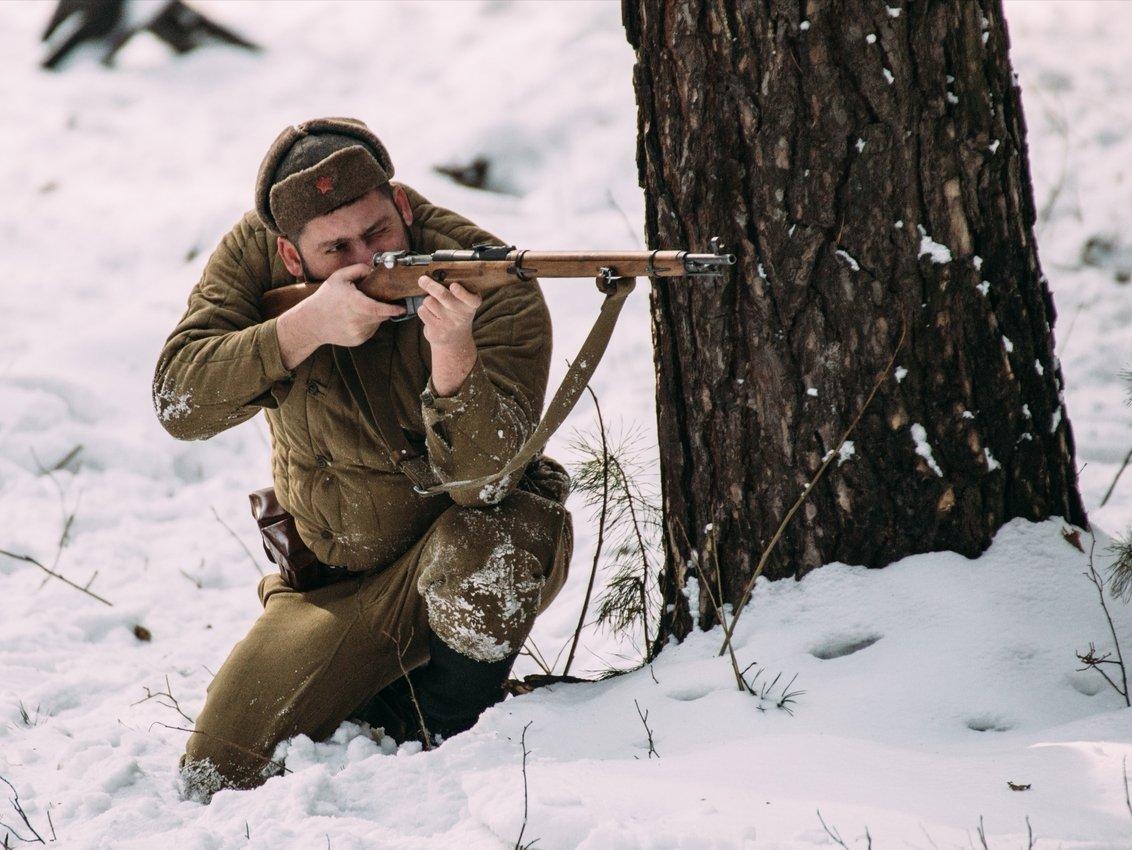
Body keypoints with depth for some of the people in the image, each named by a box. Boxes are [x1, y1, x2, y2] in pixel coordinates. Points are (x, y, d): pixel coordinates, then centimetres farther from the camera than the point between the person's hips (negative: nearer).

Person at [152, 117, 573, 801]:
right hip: (331, 584, 3)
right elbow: (179, 404, -24)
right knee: (217, 780, -9)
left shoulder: (495, 290, -24)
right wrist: (307, 326, -37)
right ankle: (383, 699, 19)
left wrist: (452, 348, -51)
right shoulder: (256, 257, -13)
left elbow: (479, 478, -33)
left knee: (483, 545, -40)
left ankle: (446, 735, -10)